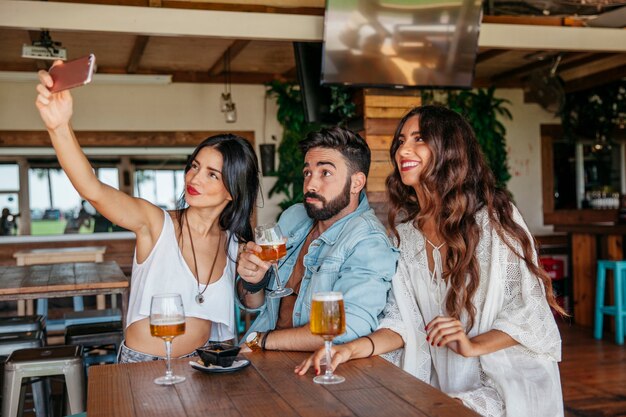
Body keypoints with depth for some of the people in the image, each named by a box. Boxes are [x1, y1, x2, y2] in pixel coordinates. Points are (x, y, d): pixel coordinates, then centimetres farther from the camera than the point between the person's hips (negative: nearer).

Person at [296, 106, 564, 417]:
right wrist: (355, 349, -18)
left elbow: (529, 312, -7)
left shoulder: (494, 217, -11)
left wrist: (473, 345, -23)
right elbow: (404, 320, 0)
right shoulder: (406, 229, 4)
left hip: (505, 382, -4)